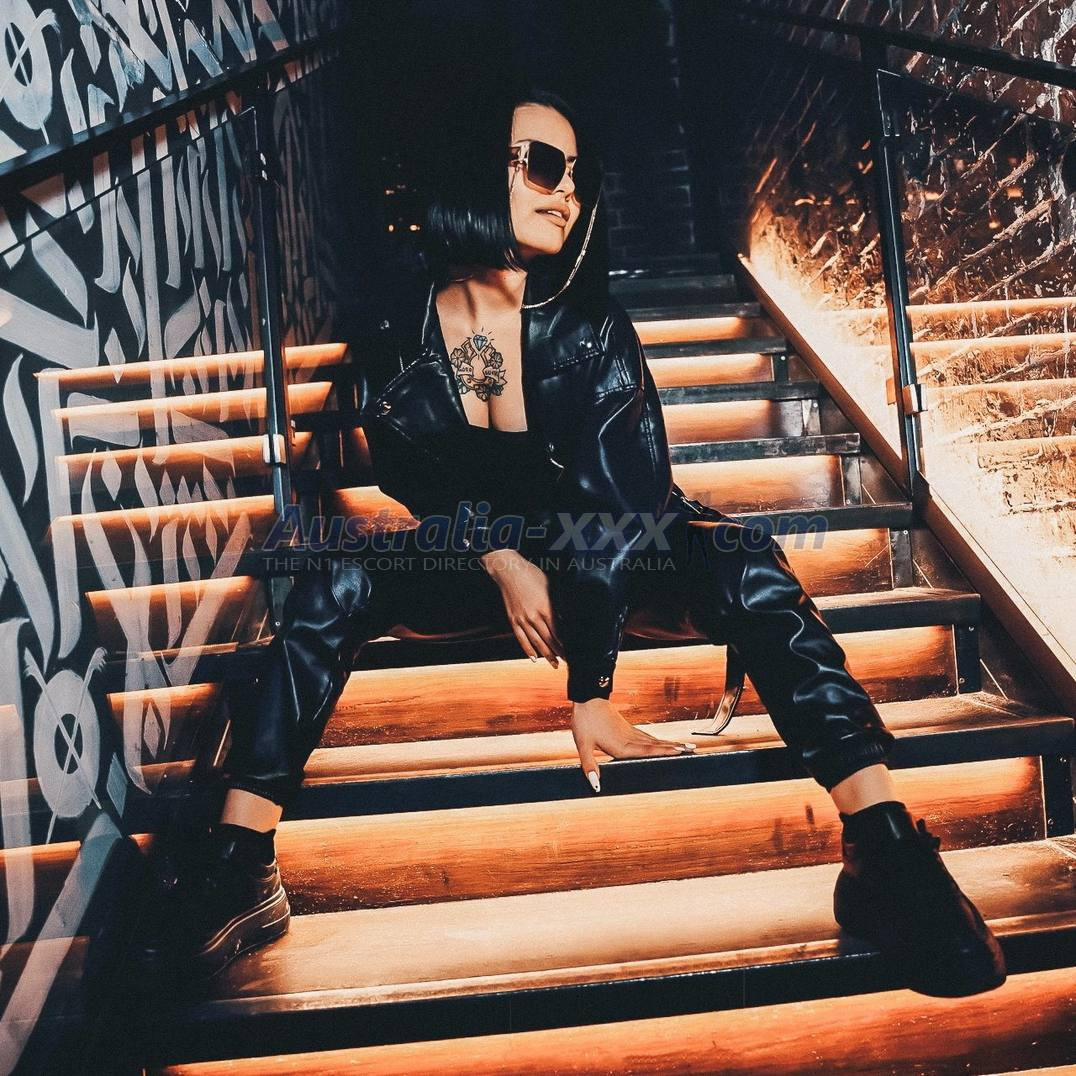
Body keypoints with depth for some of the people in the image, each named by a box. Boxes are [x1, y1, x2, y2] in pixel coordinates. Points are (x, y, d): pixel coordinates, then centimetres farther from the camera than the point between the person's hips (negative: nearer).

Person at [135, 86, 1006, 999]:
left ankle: (885, 853, -31)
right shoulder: (400, 326, -10)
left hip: (610, 551, -1)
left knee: (747, 571, -29)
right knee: (335, 585, -23)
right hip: (474, 554, 2)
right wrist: (501, 561, -18)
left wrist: (591, 694, -27)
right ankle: (240, 867, -21)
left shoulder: (591, 327, -18)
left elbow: (611, 504, -24)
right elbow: (406, 469, -2)